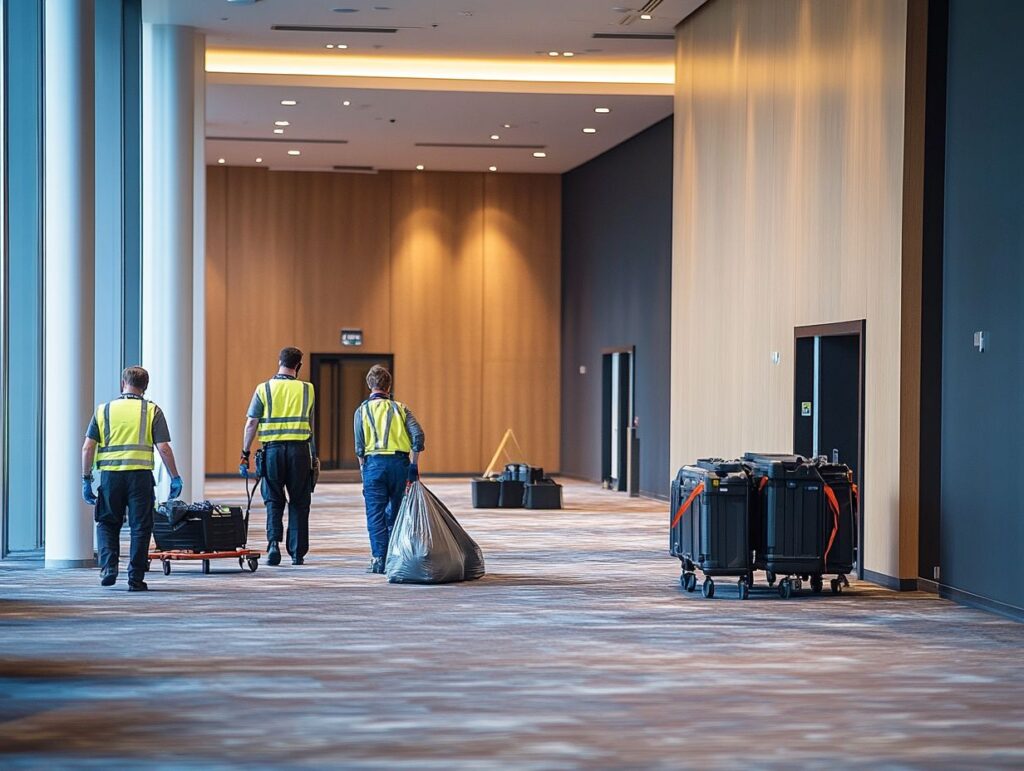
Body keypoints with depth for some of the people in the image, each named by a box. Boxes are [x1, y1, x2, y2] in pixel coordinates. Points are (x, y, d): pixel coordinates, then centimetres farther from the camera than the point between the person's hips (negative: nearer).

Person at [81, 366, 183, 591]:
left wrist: (86, 479, 10)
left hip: (110, 474, 1)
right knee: (140, 527, 6)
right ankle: (136, 579, 6)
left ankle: (108, 566, 1)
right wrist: (175, 478, 5)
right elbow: (164, 448, -3)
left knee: (107, 523, 17)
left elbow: (88, 448, 4)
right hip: (140, 475, -1)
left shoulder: (104, 410, 8)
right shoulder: (152, 411, 3)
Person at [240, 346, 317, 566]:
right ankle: (297, 553, 10)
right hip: (299, 449, 0)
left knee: (274, 500, 10)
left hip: (273, 449, 0)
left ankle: (274, 542, -10)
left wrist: (245, 454, 3)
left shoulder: (264, 389, 1)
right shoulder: (306, 389, 5)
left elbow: (251, 423, -2)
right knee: (299, 502, 9)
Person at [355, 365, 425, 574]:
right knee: (395, 513, 12)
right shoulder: (400, 408, 9)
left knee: (375, 515, 1)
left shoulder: (363, 410, 6)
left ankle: (379, 559, -6)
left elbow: (359, 446, 2)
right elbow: (418, 435, -3)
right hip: (399, 462, 2)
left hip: (374, 463, -2)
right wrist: (414, 464, 2)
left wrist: (363, 470, 12)